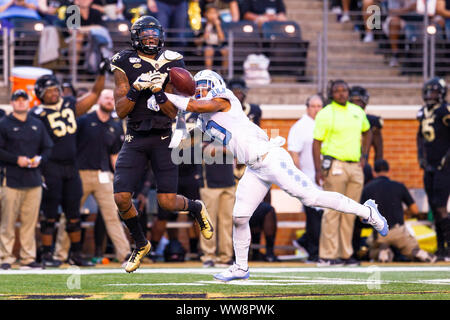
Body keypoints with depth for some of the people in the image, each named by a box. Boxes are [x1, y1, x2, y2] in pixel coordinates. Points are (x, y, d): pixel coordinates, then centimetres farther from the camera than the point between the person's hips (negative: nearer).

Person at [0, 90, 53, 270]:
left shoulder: (37, 125, 16)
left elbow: (48, 147, 20)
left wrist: (40, 159, 0)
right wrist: (16, 159, -14)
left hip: (34, 180, 4)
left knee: (30, 221, 4)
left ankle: (28, 258, 8)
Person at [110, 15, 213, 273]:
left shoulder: (171, 64, 1)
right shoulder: (125, 65, 2)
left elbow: (174, 113, -1)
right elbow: (120, 111, -3)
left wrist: (158, 95, -20)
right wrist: (136, 90, -19)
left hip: (163, 137, -1)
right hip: (135, 139, 1)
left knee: (167, 202, -9)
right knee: (121, 198, -10)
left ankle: (196, 208, 28)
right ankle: (141, 244, 16)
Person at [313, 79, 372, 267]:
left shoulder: (358, 112, 13)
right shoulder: (325, 114, -4)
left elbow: (366, 132, 31)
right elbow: (317, 142, -6)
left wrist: (364, 156, 20)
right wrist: (318, 169, -14)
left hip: (355, 166, 6)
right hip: (335, 165, -6)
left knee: (350, 213, 6)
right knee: (333, 212, -8)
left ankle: (345, 253, 12)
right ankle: (327, 255, -8)